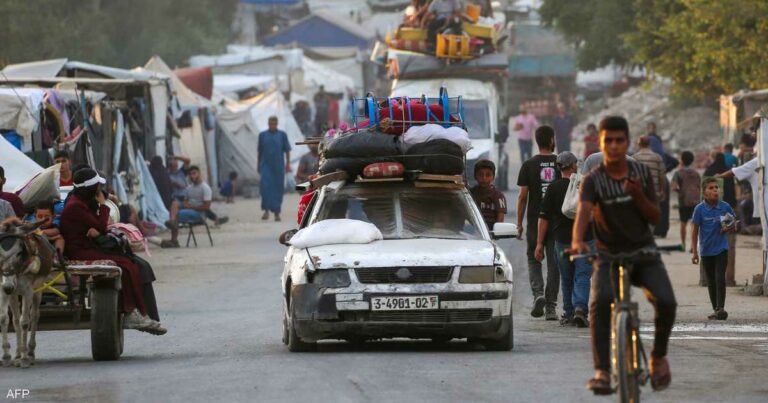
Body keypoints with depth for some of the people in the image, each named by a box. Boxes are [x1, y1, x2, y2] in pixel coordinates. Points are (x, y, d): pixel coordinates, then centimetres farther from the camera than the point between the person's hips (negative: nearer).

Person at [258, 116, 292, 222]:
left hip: (278, 166, 0)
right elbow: (260, 151, 14)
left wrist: (288, 164, -1)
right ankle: (266, 211, -14)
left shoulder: (282, 135, 5)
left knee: (278, 188, 2)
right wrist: (259, 165, 16)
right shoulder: (262, 135, 8)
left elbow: (287, 151, 6)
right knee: (265, 186, -16)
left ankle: (277, 213, 9)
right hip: (266, 165, 0)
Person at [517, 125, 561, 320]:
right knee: (554, 263, 6)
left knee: (533, 260, 12)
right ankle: (551, 306, 4)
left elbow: (523, 196, -3)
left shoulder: (529, 165, -3)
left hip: (535, 221, -1)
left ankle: (538, 293, -12)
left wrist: (519, 224, 3)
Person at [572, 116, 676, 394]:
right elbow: (583, 211, -26)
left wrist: (638, 195, -17)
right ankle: (602, 370, -27)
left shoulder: (641, 173, 1)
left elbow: (655, 217, 2)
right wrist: (577, 241, -47)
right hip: (609, 256, -2)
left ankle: (659, 356, 5)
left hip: (644, 253, 2)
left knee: (666, 301, -22)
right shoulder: (593, 180, -8)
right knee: (600, 301, -31)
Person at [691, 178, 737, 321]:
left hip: (721, 248, -1)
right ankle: (716, 310, 19)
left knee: (720, 278, -14)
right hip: (706, 250, 1)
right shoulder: (700, 209, -8)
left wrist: (730, 228, -15)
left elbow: (734, 225, 9)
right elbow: (695, 232, -1)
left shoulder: (725, 207, -5)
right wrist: (695, 252, -3)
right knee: (711, 282, 10)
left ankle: (720, 308, -16)